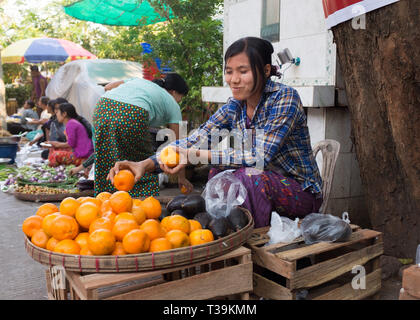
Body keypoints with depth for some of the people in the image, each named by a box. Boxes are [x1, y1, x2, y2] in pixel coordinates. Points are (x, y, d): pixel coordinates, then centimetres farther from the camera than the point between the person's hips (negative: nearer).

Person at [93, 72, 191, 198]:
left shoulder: (140, 80, 37)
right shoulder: (172, 104, 24)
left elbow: (108, 87, 25)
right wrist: (182, 177, 30)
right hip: (133, 115, -5)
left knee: (106, 162, 17)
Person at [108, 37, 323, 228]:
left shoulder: (285, 97, -20)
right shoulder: (235, 107, -1)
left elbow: (260, 157, -29)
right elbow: (196, 139, -10)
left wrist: (196, 155, -32)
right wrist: (145, 164, -24)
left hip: (301, 192, -6)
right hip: (264, 182, 6)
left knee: (249, 176, -30)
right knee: (219, 171, -15)